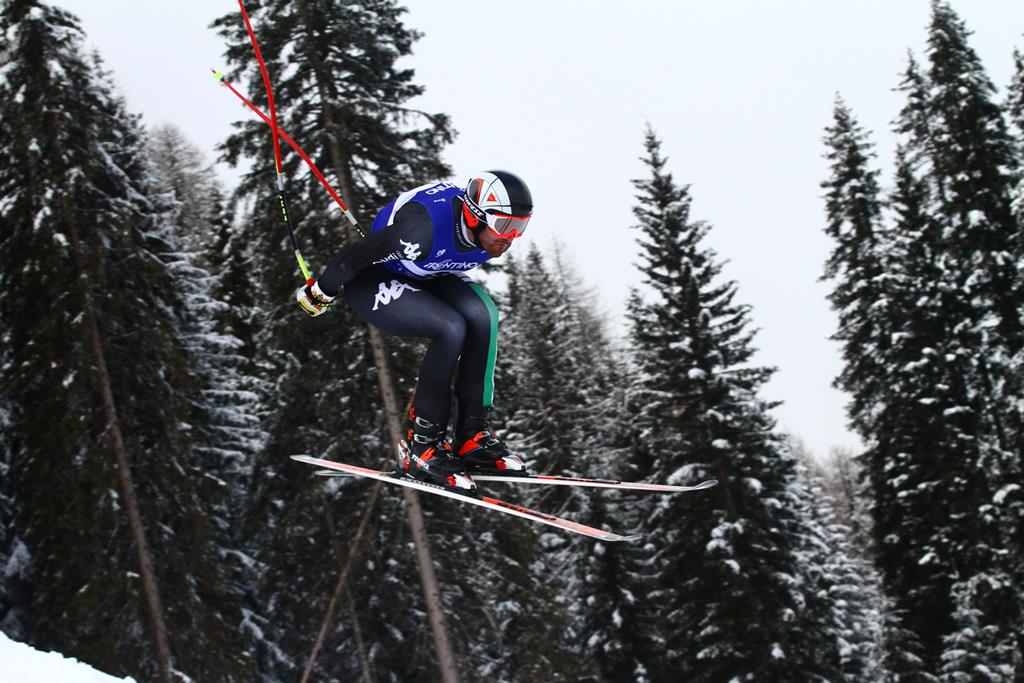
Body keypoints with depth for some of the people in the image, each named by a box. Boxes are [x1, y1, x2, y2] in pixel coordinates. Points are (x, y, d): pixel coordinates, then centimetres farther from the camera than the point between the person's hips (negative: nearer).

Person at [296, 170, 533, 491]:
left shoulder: (489, 231, -16)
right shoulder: (423, 230, -39)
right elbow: (355, 255, -25)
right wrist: (320, 294, -9)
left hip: (429, 277, 7)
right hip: (371, 282, -7)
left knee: (483, 315, -20)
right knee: (450, 329, -28)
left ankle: (473, 436, -11)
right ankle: (420, 446, -16)